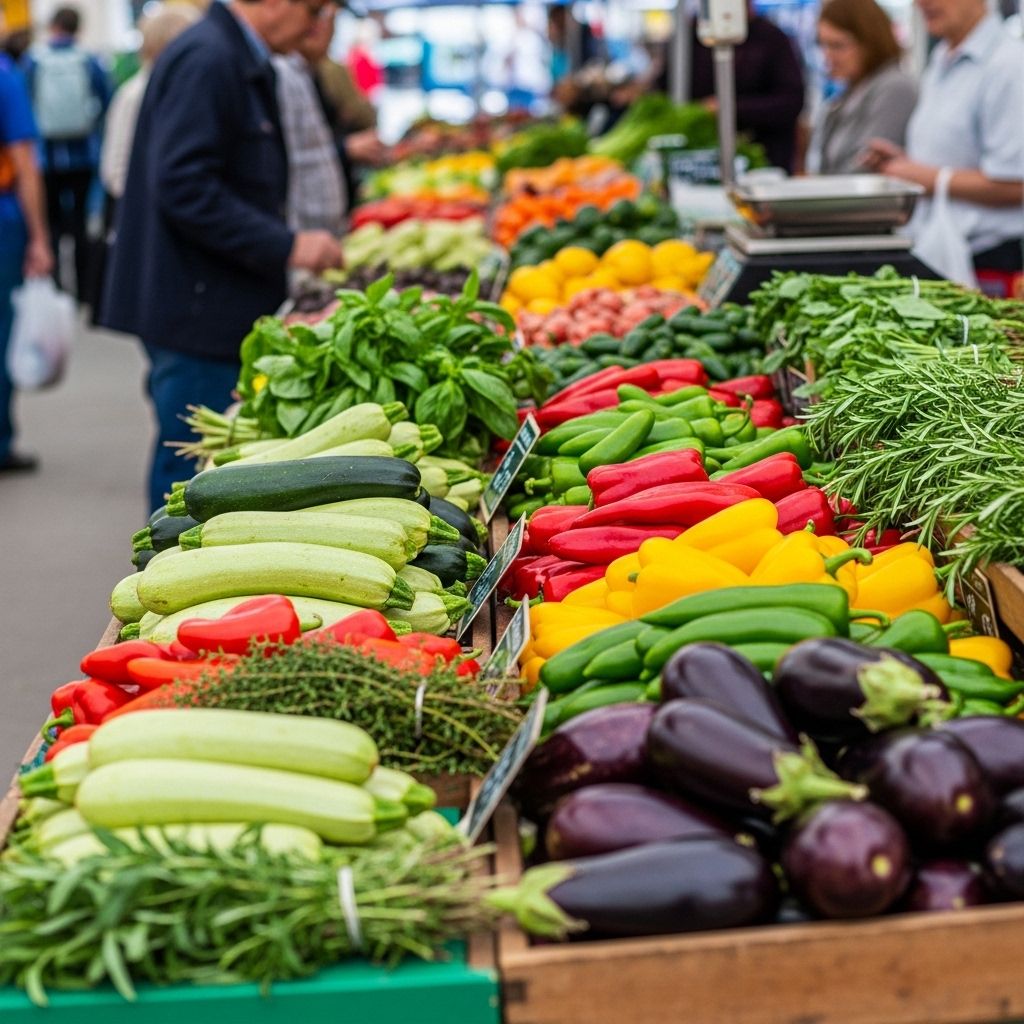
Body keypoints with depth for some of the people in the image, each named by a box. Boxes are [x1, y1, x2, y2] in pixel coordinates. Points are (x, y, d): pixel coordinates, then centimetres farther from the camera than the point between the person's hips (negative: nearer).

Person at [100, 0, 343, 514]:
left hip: (222, 307, 10)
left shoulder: (241, 61, 15)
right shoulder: (206, 59, -16)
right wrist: (286, 246, -21)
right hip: (195, 308, -10)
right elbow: (182, 188, -23)